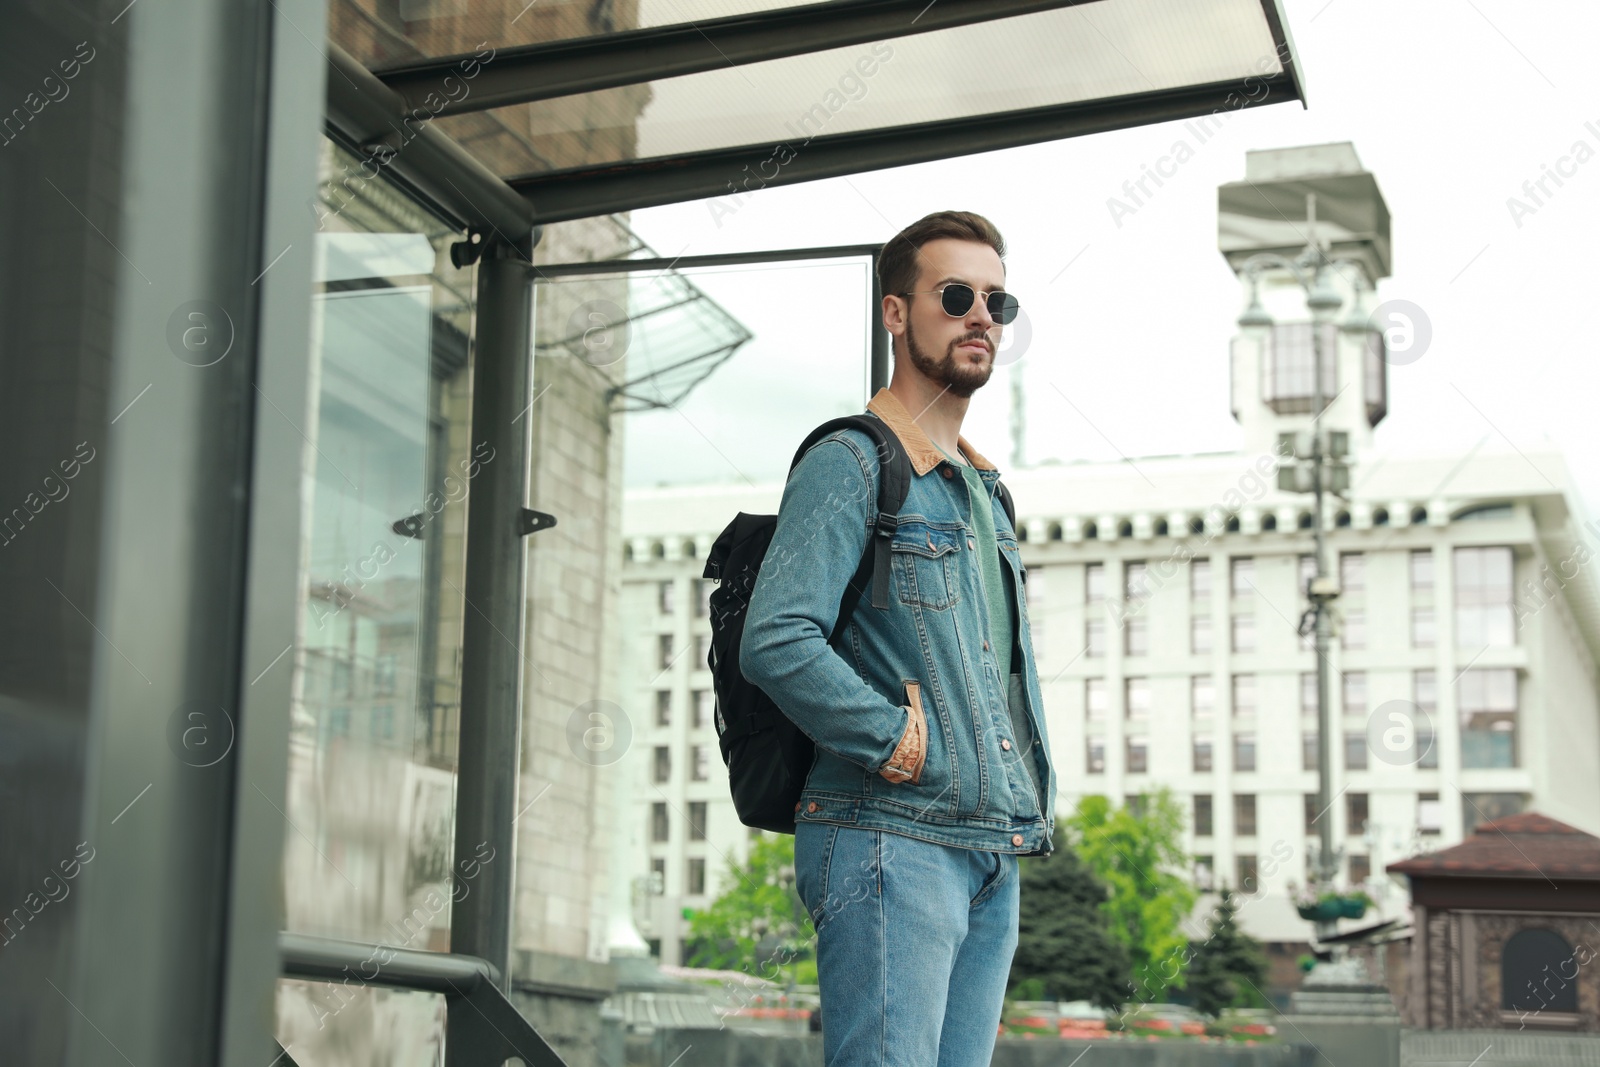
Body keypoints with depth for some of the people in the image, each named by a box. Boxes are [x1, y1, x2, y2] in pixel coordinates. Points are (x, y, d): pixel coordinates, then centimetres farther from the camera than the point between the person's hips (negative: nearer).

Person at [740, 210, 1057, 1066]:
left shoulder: (983, 491, 22)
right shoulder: (851, 464, -5)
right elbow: (775, 643, -18)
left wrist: (1030, 797, 15)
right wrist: (904, 745, -15)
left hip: (992, 850, 8)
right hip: (891, 840, -8)